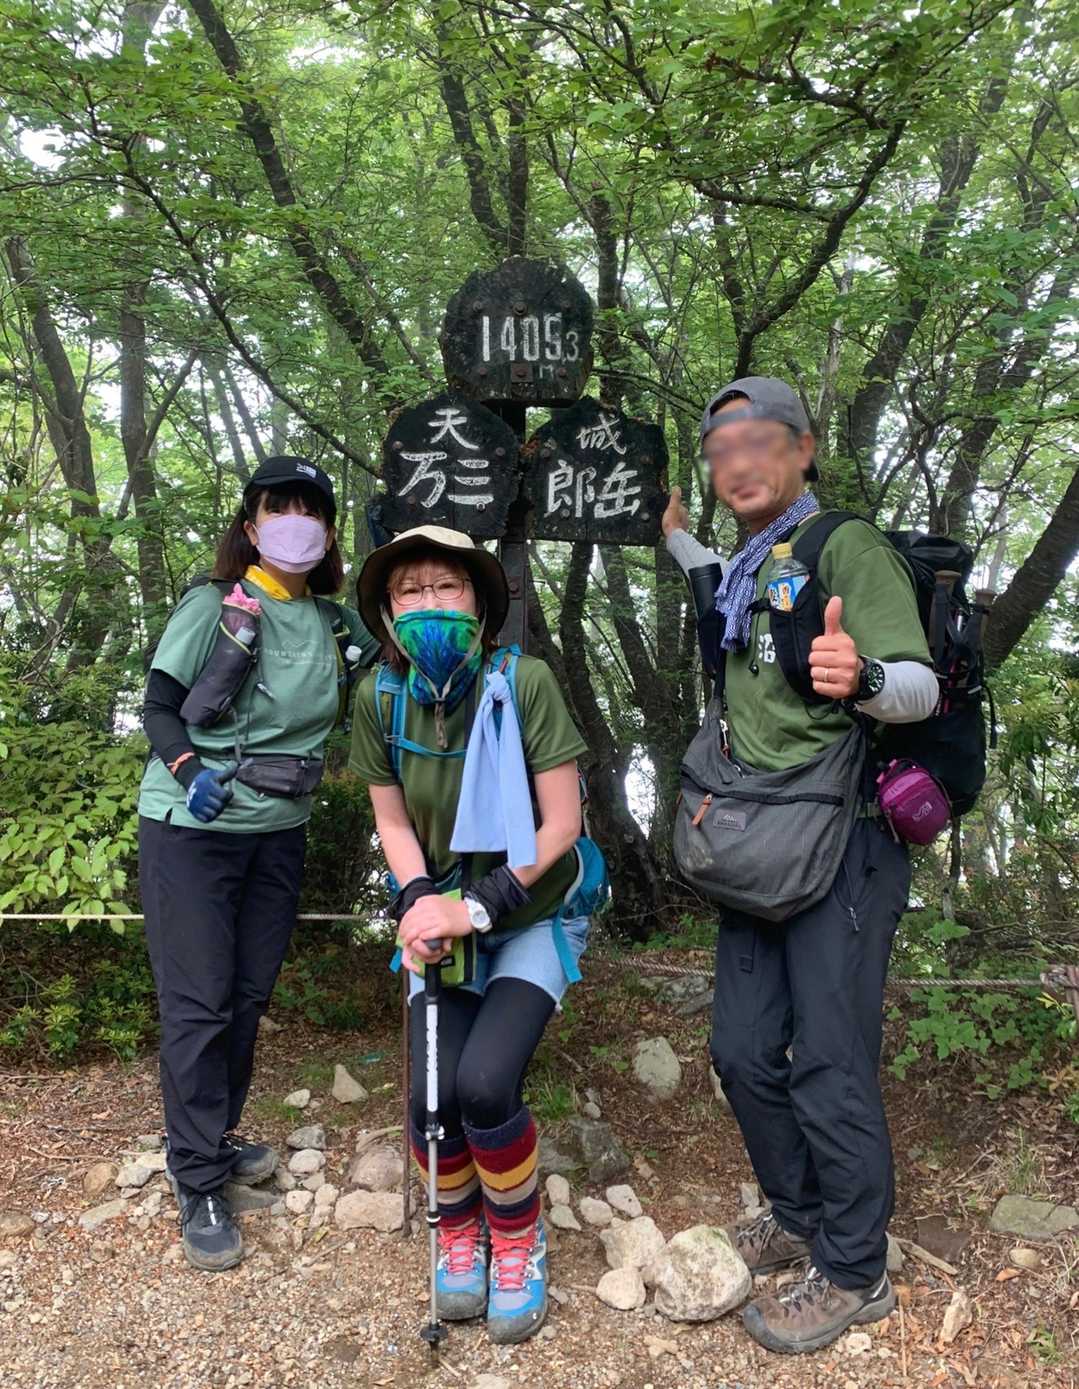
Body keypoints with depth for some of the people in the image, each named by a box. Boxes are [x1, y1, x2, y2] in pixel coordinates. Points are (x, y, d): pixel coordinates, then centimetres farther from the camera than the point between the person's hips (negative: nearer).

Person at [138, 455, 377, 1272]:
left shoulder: (333, 619, 4)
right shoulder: (213, 604, -8)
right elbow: (160, 705, -8)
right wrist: (189, 771, -21)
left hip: (279, 831, 5)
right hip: (192, 829, -4)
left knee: (249, 996, 12)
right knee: (198, 1004, -1)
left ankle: (215, 1139, 31)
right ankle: (200, 1188, 10)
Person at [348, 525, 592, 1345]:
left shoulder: (524, 682, -20)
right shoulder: (380, 698, -8)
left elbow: (562, 824, -16)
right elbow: (393, 823, 2)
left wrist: (477, 907, -22)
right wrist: (420, 904, -15)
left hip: (535, 918, -3)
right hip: (447, 920, 3)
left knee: (485, 1081, -21)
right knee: (433, 1094, -13)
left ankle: (517, 1237, 12)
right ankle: (459, 1230, 21)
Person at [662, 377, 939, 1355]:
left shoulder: (848, 547, -10)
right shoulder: (750, 567, 14)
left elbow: (920, 685, -21)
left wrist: (862, 677, -43)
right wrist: (674, 536, 38)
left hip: (842, 842, -8)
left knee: (829, 1068, -2)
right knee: (746, 1052, 14)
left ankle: (853, 1274, 19)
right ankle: (799, 1221, 35)